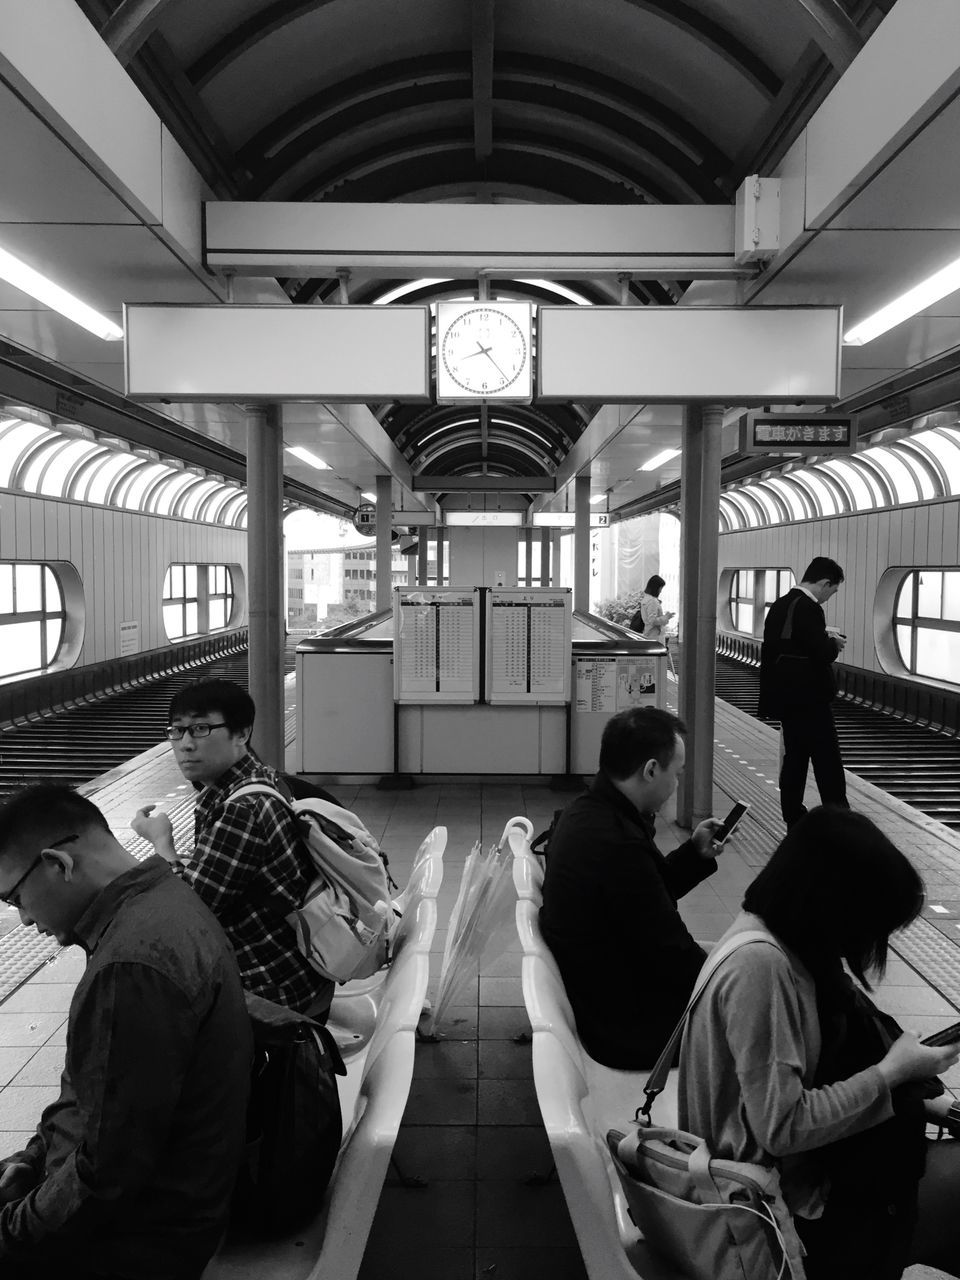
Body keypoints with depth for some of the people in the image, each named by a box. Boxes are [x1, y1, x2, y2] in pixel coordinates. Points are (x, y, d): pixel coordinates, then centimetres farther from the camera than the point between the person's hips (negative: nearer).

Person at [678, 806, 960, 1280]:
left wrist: (922, 1097, -1)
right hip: (779, 1194, -8)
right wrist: (891, 1073, -19)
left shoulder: (773, 937, -1)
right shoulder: (760, 966, -29)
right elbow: (782, 1128, -27)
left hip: (786, 1164, 8)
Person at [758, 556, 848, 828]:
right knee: (827, 761, -2)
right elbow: (821, 653, -23)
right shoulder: (808, 608, -18)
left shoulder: (780, 605, 10)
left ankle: (794, 818, 20)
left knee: (794, 756, 14)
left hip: (785, 696, 9)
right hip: (808, 698, -9)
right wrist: (834, 643, -2)